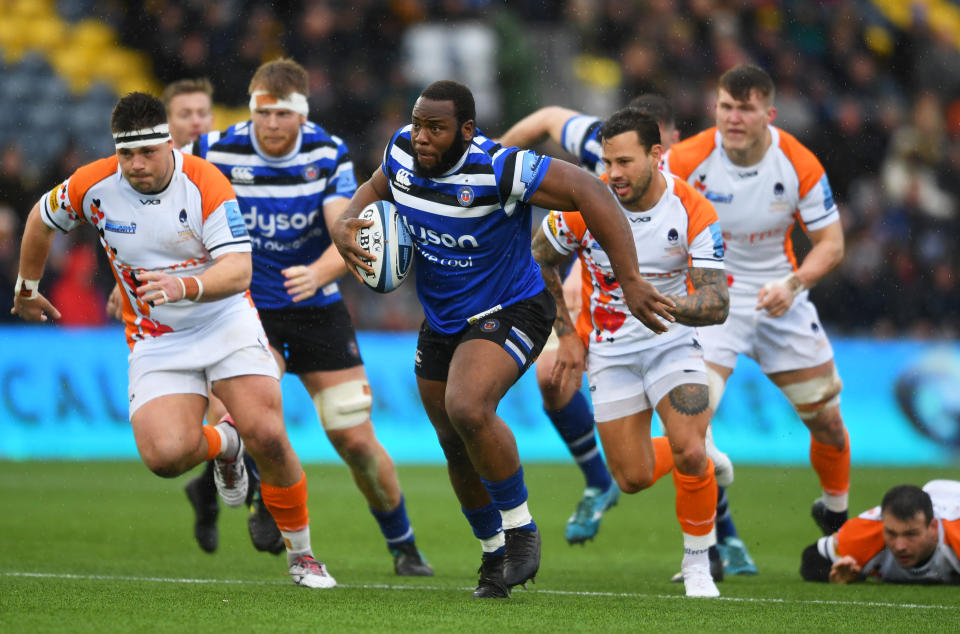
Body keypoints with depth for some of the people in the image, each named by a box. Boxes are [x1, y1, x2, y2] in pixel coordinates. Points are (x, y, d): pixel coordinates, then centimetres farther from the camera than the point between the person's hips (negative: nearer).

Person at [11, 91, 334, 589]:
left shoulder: (206, 185, -17)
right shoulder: (94, 185, -8)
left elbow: (238, 270, -24)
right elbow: (41, 220, 13)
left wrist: (184, 286, -43)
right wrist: (27, 288, 27)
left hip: (226, 320, -2)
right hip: (156, 340, 2)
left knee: (267, 437, -19)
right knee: (165, 454, -22)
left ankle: (300, 552, 5)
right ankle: (222, 443, 16)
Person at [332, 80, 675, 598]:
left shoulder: (498, 169, -28)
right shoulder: (402, 153, -8)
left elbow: (588, 191, -29)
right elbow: (375, 189, 15)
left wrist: (630, 281, -33)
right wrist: (346, 225, -8)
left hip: (509, 312, -7)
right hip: (442, 322, 7)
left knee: (467, 409, -31)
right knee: (457, 449, 14)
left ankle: (520, 530, -10)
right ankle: (495, 554, 38)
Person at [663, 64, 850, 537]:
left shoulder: (800, 165, -14)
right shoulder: (688, 159, -18)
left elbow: (831, 243, -6)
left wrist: (793, 285, -23)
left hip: (781, 302, 2)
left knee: (827, 419, 9)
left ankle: (837, 513, 38)